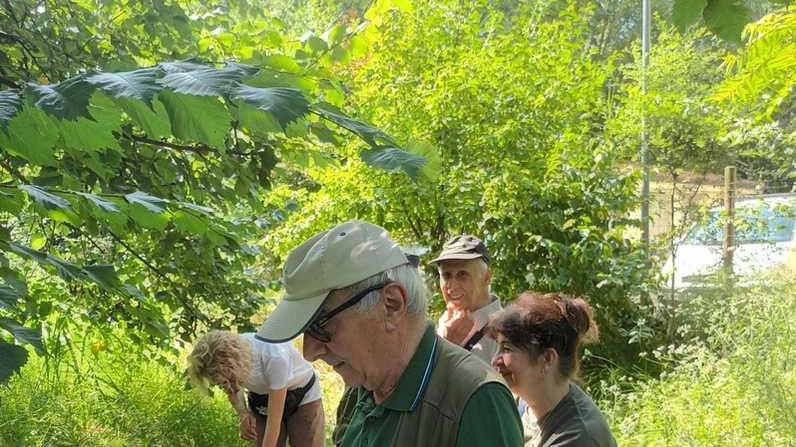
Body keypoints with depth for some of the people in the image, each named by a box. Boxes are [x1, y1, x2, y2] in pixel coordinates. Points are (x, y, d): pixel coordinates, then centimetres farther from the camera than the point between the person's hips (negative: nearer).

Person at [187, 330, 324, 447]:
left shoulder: (274, 356, -40)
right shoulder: (223, 356, -24)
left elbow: (274, 421, -36)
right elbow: (233, 389, 2)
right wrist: (243, 414, -17)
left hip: (302, 399, -4)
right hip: (261, 403, 4)